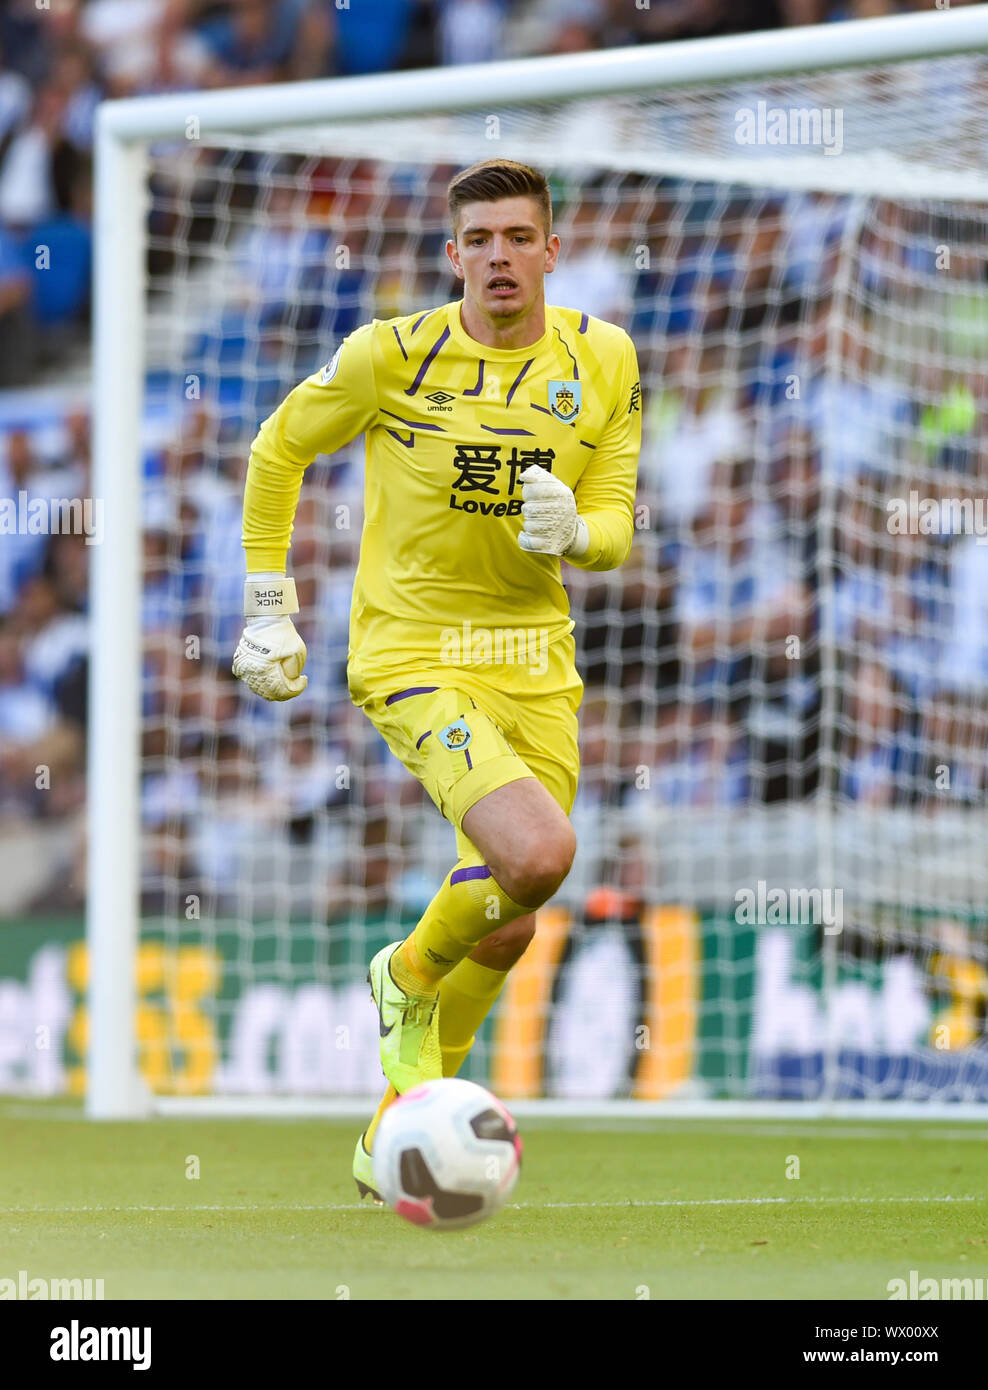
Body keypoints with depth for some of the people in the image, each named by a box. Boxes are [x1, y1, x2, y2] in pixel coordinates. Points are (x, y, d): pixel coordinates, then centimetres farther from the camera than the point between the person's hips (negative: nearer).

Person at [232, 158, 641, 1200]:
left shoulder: (603, 361, 1)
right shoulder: (393, 353, -10)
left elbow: (615, 528, 4)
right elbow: (277, 450, 5)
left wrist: (571, 529, -20)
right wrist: (266, 607, 5)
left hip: (534, 660, 5)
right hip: (411, 651, -5)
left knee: (506, 927, 10)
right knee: (539, 853, -27)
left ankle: (397, 1126, 32)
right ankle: (409, 976, 4)